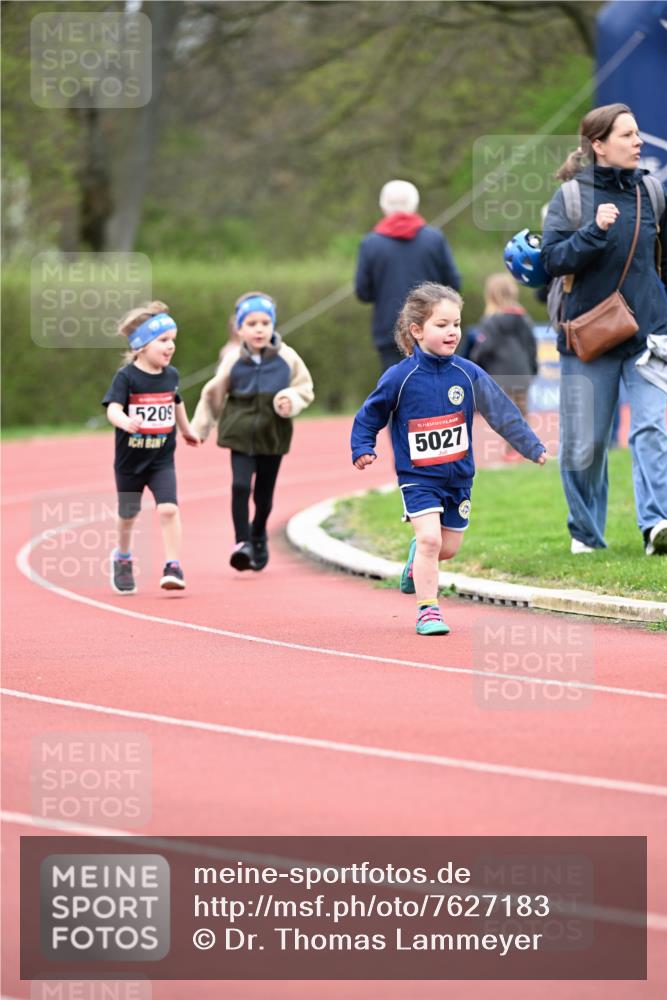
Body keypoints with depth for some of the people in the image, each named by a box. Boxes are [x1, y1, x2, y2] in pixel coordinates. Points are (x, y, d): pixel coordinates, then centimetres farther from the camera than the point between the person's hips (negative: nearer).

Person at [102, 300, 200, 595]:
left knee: (168, 508, -18)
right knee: (128, 515, 15)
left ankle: (173, 567, -15)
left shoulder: (171, 375, 0)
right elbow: (113, 408, -27)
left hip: (162, 459, 2)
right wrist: (126, 422, -49)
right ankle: (123, 558, 41)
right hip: (130, 460, -2)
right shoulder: (126, 377, -15)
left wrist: (186, 430, 35)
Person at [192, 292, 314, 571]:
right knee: (240, 485, -16)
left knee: (264, 492, 10)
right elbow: (214, 394, 8)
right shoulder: (233, 360, -4)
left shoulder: (286, 358, -3)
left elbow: (305, 388, 7)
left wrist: (291, 401, -15)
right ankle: (242, 542, -12)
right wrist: (200, 428, 12)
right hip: (241, 432, -1)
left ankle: (259, 536, 35)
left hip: (273, 434, 1)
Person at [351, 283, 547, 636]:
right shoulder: (399, 378, -12)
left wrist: (533, 447, -1)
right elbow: (369, 417, 1)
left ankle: (417, 564, 46)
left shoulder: (468, 374, -5)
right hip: (417, 477, -4)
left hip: (459, 475, 4)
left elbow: (502, 412, 0)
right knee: (430, 538, -18)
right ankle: (427, 610, -6)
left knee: (449, 547, 11)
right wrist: (363, 449, -13)